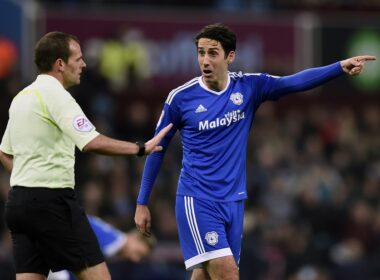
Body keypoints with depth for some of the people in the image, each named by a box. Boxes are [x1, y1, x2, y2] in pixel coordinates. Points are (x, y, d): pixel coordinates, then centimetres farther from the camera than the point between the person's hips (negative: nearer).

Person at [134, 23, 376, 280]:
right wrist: (142, 203, 5)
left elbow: (295, 82, -11)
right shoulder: (181, 97, -6)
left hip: (233, 201, 4)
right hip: (197, 200, -3)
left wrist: (341, 67, -26)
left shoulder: (249, 87, 0)